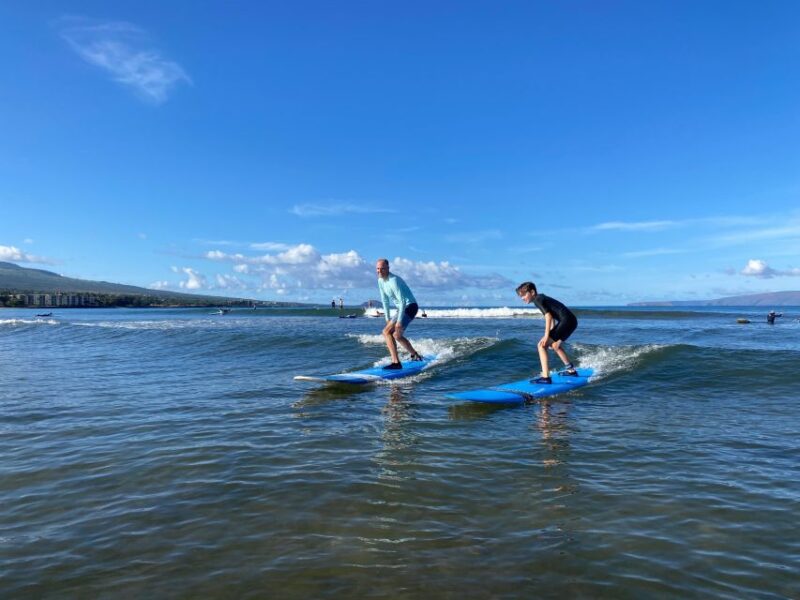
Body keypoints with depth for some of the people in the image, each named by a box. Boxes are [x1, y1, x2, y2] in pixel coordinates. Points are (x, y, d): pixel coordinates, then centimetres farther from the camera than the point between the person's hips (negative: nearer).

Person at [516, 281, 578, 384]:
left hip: (566, 321, -10)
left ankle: (545, 377, -19)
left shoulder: (538, 300, -9)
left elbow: (548, 316, -19)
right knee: (555, 345, 31)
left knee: (542, 345, -13)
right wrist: (552, 336, 22)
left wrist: (546, 336, -21)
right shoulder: (541, 298, 19)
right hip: (571, 321, 10)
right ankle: (571, 370, 43)